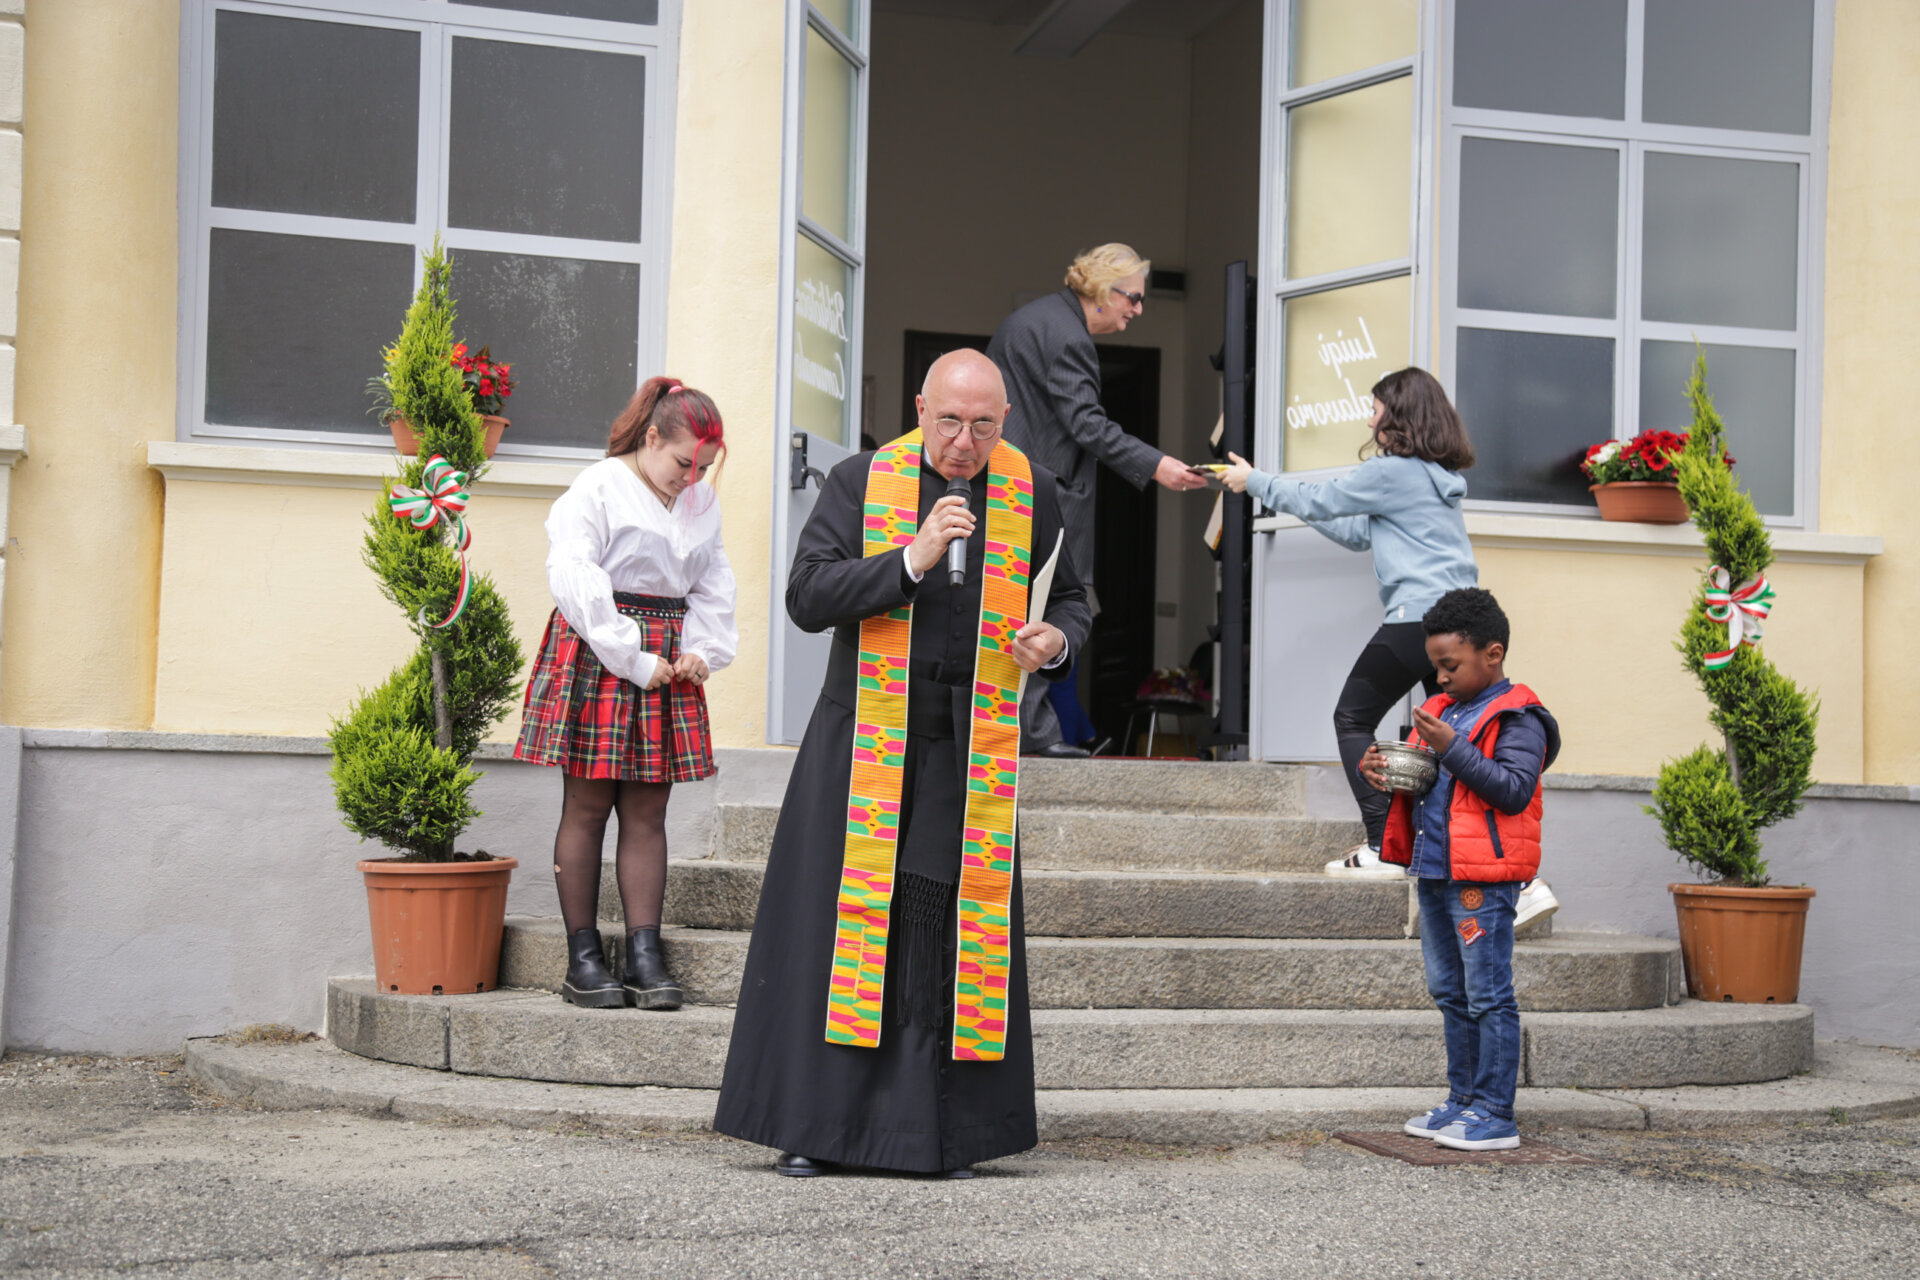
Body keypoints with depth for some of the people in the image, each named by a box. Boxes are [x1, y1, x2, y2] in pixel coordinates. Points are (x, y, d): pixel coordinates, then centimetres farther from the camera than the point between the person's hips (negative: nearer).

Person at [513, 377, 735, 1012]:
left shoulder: (701, 503, 14)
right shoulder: (597, 489, -7)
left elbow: (713, 585, 18)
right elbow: (574, 579, -15)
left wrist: (702, 650, 0)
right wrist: (633, 660, -16)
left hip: (666, 662, 6)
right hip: (596, 654, -6)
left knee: (647, 811, 3)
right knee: (587, 806, -1)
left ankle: (644, 955, 4)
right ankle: (583, 958, 4)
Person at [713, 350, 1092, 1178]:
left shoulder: (1031, 494, 6)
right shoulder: (859, 483, -1)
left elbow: (1071, 601, 17)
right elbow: (807, 596, -10)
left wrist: (1056, 640, -6)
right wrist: (911, 560, -20)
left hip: (971, 750, 2)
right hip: (866, 734, -2)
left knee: (961, 932, 1)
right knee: (843, 920, -2)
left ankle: (943, 1135, 9)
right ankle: (812, 1126, 6)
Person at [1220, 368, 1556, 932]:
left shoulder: (1392, 472, -6)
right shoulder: (1437, 478, 21)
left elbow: (1318, 500, 3)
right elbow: (1359, 533, 30)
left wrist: (1254, 480, 19)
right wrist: (1272, 486, 32)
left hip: (1417, 619, -8)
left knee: (1353, 718, 8)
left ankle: (1382, 848, 0)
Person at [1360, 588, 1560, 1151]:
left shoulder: (1517, 718, -9)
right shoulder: (1442, 709, 17)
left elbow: (1514, 790, -20)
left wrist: (1452, 747, -23)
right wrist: (1382, 772, 4)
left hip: (1483, 878, -9)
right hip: (1435, 871, 9)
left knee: (1488, 996, -5)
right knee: (1450, 994, 15)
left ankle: (1495, 1115, -1)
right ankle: (1463, 1100, 24)